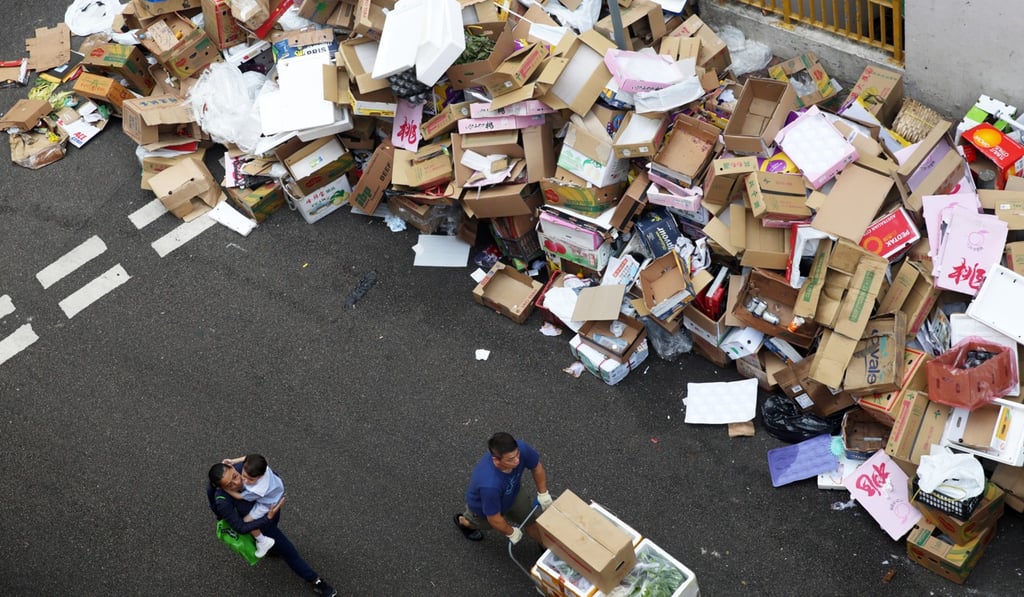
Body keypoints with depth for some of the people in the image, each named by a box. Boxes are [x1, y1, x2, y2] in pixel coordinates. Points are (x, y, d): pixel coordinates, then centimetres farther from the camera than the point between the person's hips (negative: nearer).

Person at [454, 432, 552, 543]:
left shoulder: (521, 448, -39)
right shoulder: (490, 484, -49)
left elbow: (537, 467, -13)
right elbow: (494, 519, -30)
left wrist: (543, 493, -5)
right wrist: (511, 533, -12)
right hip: (482, 506, -3)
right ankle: (463, 521, 59)